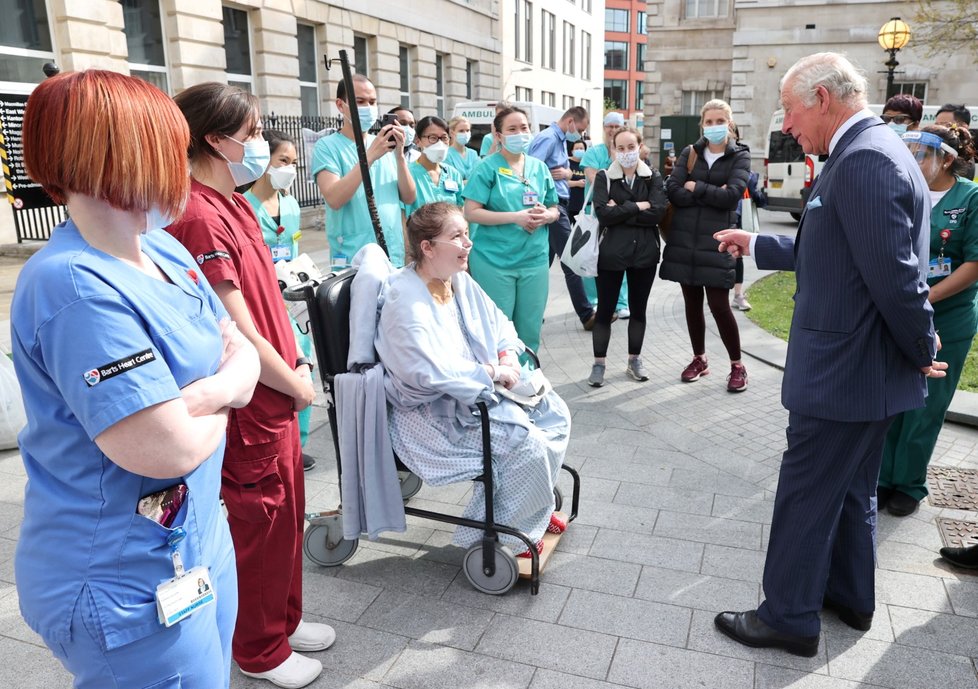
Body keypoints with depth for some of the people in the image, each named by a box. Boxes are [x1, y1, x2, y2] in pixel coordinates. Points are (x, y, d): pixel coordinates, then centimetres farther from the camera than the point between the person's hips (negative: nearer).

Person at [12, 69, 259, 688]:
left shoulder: (165, 250, 2)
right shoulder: (76, 286, -27)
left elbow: (245, 356, 3)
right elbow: (172, 449, -30)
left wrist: (209, 391, -18)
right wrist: (215, 401, -9)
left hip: (200, 537, 8)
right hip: (128, 586, -8)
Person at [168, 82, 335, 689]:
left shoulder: (234, 204, 8)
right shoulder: (202, 218, -23)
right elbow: (237, 331, -22)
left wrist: (296, 357, 9)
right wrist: (295, 384, -10)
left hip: (277, 393, 9)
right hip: (251, 403, -9)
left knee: (288, 513, 21)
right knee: (260, 524, 9)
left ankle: (284, 619, 43)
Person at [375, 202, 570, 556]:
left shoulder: (459, 280, 4)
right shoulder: (405, 300, -24)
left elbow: (498, 323, 13)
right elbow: (429, 370, -34)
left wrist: (508, 355, -8)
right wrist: (491, 372, -24)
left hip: (478, 389, 10)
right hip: (435, 410, -10)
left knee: (555, 414, 3)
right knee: (526, 442, -22)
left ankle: (535, 508, 19)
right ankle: (509, 535, 1)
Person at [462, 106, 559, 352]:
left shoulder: (539, 167, 10)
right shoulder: (488, 167, -5)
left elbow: (554, 210, 17)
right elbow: (471, 212, -11)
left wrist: (545, 216, -8)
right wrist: (516, 216, -17)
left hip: (534, 259, 5)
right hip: (494, 260, -4)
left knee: (530, 328, 11)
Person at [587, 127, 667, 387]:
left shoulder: (653, 177, 4)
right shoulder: (604, 177, 0)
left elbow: (657, 212, -11)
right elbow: (603, 214, -15)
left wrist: (620, 212, -13)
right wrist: (638, 206, -13)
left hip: (644, 252, 2)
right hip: (612, 252, -2)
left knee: (638, 309, 12)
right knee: (605, 310, 3)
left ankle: (634, 360, 26)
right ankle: (598, 364, 14)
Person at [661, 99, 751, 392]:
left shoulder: (740, 156, 3)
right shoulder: (689, 153, 9)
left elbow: (732, 195, -13)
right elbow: (673, 191, -5)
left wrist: (696, 188, -7)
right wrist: (711, 195, -11)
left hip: (716, 240, -3)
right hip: (684, 239, 3)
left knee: (719, 305, -5)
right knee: (692, 302, 10)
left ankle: (737, 365, 11)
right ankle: (699, 359, 26)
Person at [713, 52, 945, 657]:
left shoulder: (864, 160, -23)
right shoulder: (874, 149, 11)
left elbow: (896, 276, -26)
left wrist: (921, 352, -12)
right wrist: (756, 245, 20)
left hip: (842, 373, -10)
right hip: (867, 368, 10)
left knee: (806, 495, 4)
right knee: (852, 489, 22)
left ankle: (789, 618, 20)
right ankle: (851, 596, 40)